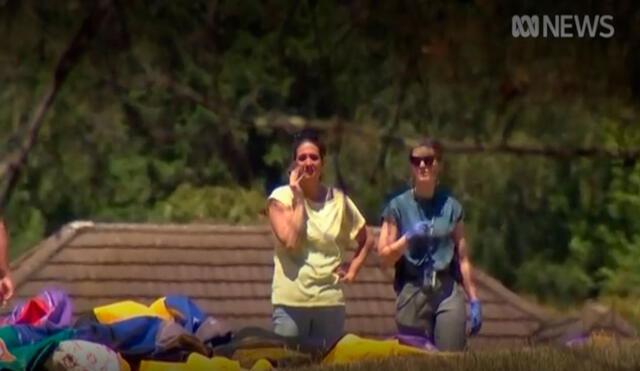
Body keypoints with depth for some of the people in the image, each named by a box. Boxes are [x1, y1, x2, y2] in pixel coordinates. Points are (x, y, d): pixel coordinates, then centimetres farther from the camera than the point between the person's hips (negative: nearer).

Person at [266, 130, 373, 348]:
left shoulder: (338, 200, 8)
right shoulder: (281, 198, -1)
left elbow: (366, 240, 21)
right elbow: (290, 240, -16)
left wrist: (353, 269, 6)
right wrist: (298, 199, -10)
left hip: (330, 300, 3)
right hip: (291, 301, -3)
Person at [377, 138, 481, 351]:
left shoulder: (451, 206, 9)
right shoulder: (399, 206, 4)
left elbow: (462, 258, 13)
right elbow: (384, 257, 3)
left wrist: (473, 300, 10)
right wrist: (408, 239, -13)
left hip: (448, 291, 1)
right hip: (413, 291, -1)